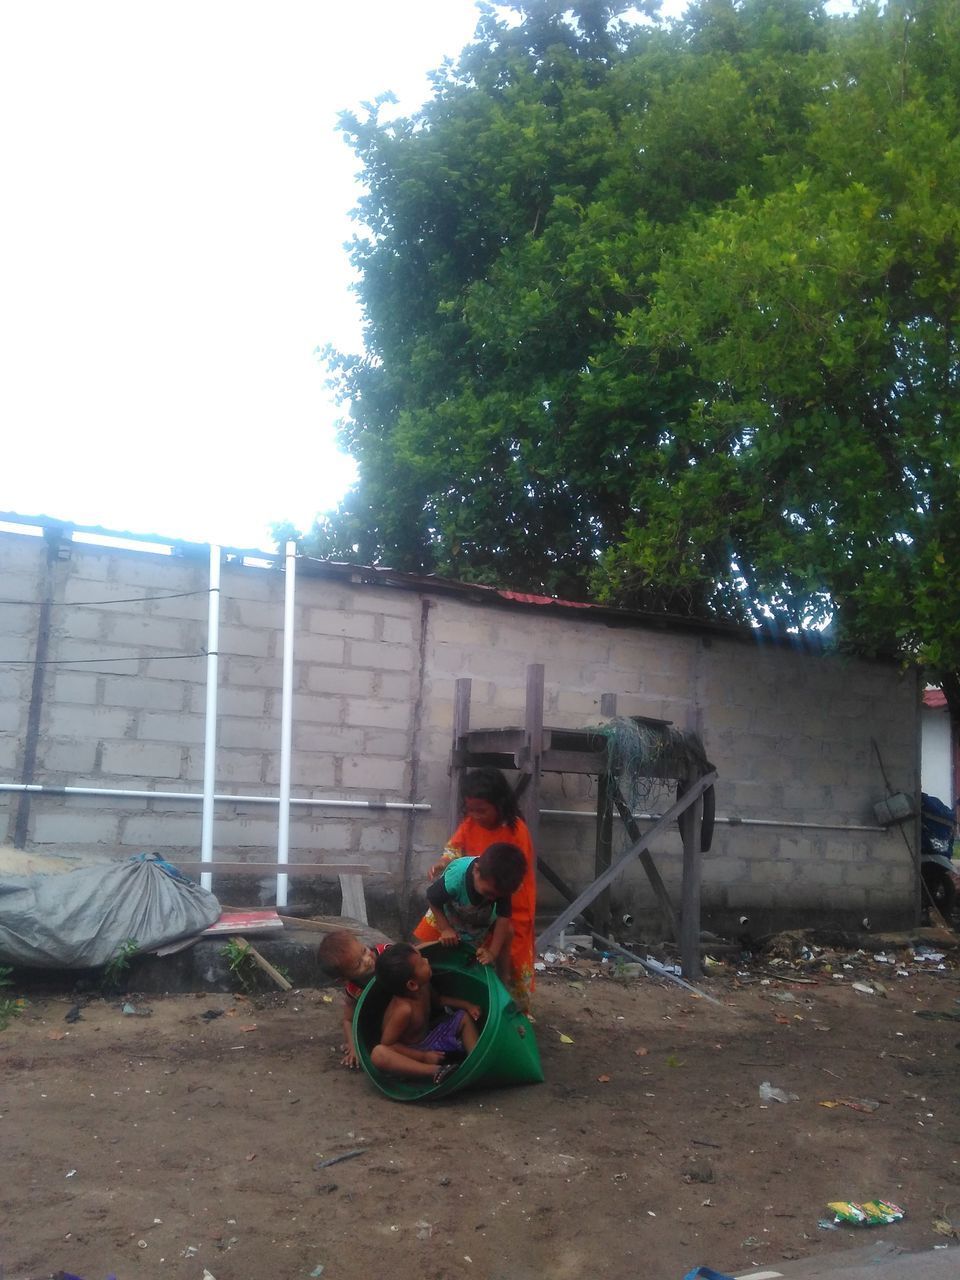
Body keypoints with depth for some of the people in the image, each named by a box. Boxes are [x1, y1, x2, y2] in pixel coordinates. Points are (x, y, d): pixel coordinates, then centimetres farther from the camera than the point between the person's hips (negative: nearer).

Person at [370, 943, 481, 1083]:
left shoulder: (423, 987, -10)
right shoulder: (403, 1009, -32)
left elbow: (437, 1000, 15)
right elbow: (387, 1044, -26)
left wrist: (466, 1005, 1)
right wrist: (423, 1057, -23)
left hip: (428, 1036, 8)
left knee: (464, 1017, 4)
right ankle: (436, 1071, -44)